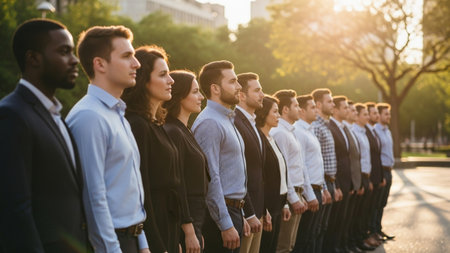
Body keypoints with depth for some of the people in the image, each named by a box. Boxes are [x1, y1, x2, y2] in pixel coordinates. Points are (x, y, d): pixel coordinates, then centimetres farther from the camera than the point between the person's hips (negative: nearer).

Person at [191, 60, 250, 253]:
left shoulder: (227, 120, 16)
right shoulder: (209, 123, -15)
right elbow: (211, 179, -21)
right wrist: (226, 225, -21)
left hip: (234, 212, 9)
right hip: (220, 215, -9)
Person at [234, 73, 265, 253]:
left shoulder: (251, 123, 15)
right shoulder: (235, 123, -16)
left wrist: (263, 210, 17)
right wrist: (250, 214, -19)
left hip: (256, 210, 9)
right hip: (244, 212, -9)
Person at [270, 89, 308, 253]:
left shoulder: (290, 131, 17)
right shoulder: (279, 132, -15)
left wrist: (302, 195, 17)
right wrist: (294, 199, -18)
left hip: (296, 193, 10)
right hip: (289, 195, -10)